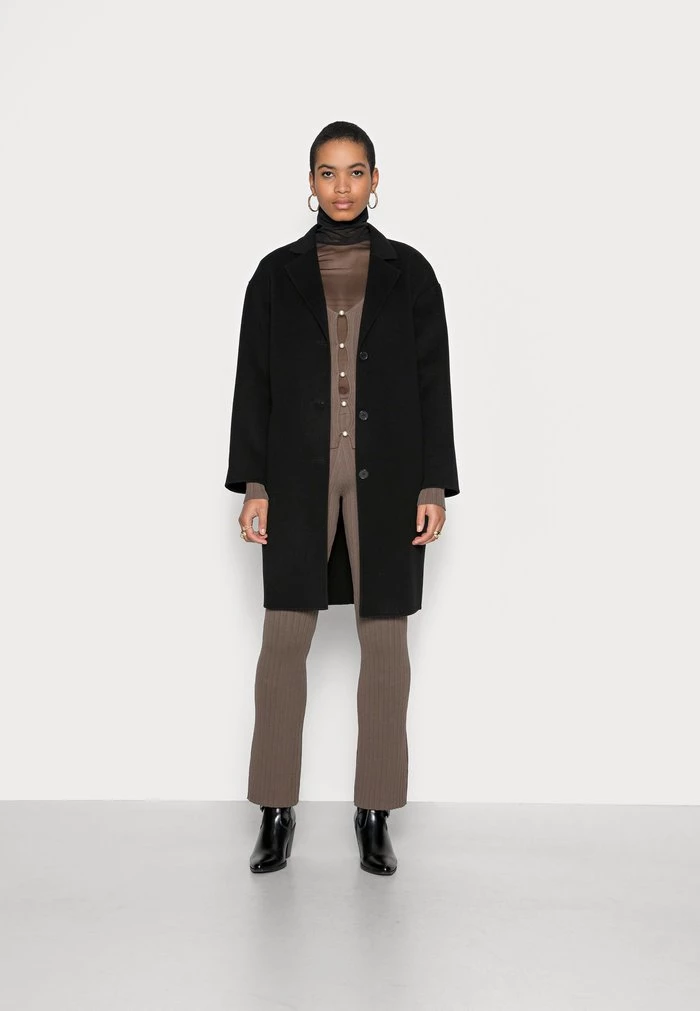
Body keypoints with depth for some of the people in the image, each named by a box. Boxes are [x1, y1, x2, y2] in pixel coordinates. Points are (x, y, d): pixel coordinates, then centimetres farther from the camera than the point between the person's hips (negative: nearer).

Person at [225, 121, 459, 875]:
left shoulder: (409, 272, 5)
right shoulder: (277, 273, 6)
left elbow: (432, 384, 3)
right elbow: (254, 383, 4)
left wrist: (434, 486, -4)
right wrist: (252, 484, -4)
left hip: (387, 476, 0)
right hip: (299, 476, 0)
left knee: (384, 642, 3)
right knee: (283, 641, -2)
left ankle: (375, 814, 15)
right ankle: (277, 814, 12)